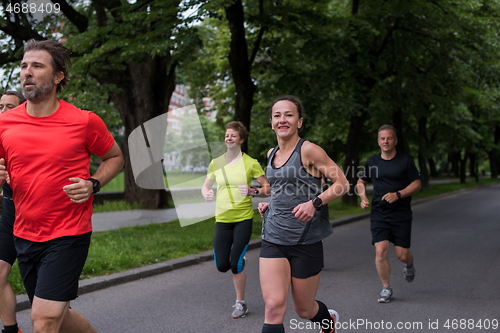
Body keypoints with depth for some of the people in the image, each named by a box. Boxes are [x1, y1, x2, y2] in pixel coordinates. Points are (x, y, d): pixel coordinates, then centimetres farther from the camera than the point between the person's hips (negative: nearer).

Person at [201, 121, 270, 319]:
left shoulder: (251, 163, -5)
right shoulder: (216, 163, 5)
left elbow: (268, 189, -2)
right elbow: (205, 186, 15)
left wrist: (252, 192, -21)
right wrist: (206, 195, -8)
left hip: (243, 218, -3)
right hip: (222, 219, 3)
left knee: (235, 265, -8)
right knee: (222, 266, 0)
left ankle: (240, 303, 14)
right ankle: (239, 258, 37)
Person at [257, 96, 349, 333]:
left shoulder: (309, 150, -9)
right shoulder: (272, 153, 11)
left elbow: (342, 184, -7)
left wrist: (314, 203, -21)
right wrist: (269, 203, 9)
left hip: (305, 240, -4)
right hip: (273, 239, 4)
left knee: (303, 309, 12)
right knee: (274, 307, -12)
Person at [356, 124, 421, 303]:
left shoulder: (406, 161, 0)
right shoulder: (371, 162, 7)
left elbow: (417, 184, 0)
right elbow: (361, 182, 21)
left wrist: (398, 195, -15)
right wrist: (363, 198, 2)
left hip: (401, 214, -1)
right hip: (379, 213, 2)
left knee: (401, 254, -3)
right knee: (380, 251, -11)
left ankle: (408, 263, 36)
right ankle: (386, 288, 6)